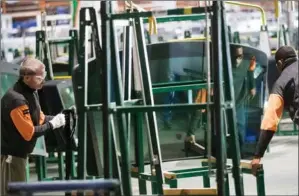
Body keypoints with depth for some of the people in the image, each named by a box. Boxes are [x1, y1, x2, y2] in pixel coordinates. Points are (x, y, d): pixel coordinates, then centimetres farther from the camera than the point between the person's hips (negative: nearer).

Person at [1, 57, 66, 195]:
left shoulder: (31, 92, 4)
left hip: (19, 153, 10)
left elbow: (40, 119, 12)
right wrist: (52, 125, -16)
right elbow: (29, 133, -24)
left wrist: (56, 118, -5)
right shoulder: (16, 99, -27)